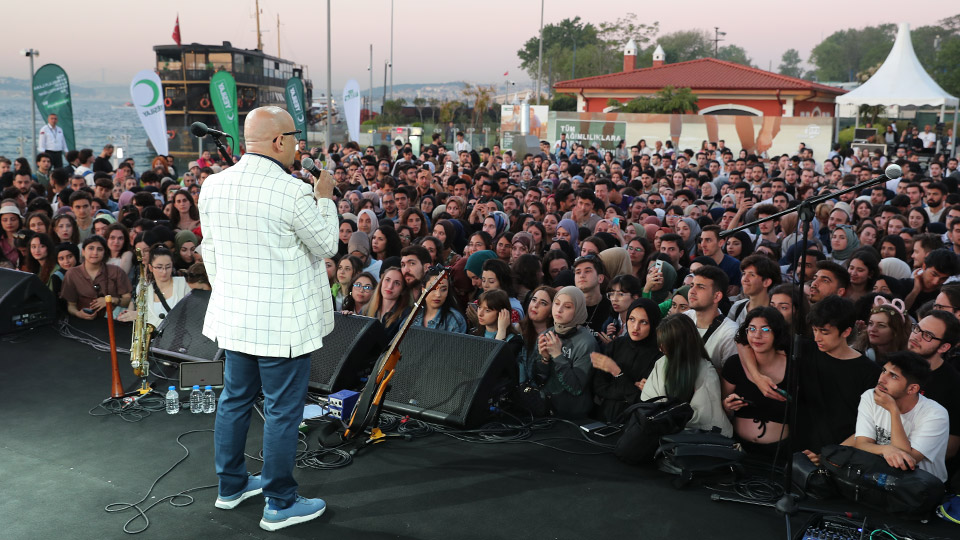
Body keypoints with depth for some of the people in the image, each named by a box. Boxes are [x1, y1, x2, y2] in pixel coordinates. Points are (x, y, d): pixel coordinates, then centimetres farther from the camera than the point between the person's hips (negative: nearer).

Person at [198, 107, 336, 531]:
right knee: (282, 410, 5)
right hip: (283, 322, -7)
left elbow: (210, 251, 9)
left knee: (234, 399, 20)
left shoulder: (213, 185, 0)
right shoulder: (293, 193, -20)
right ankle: (280, 504, 16)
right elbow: (327, 245, -6)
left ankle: (231, 485, 36)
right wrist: (324, 198, 6)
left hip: (233, 316, 7)